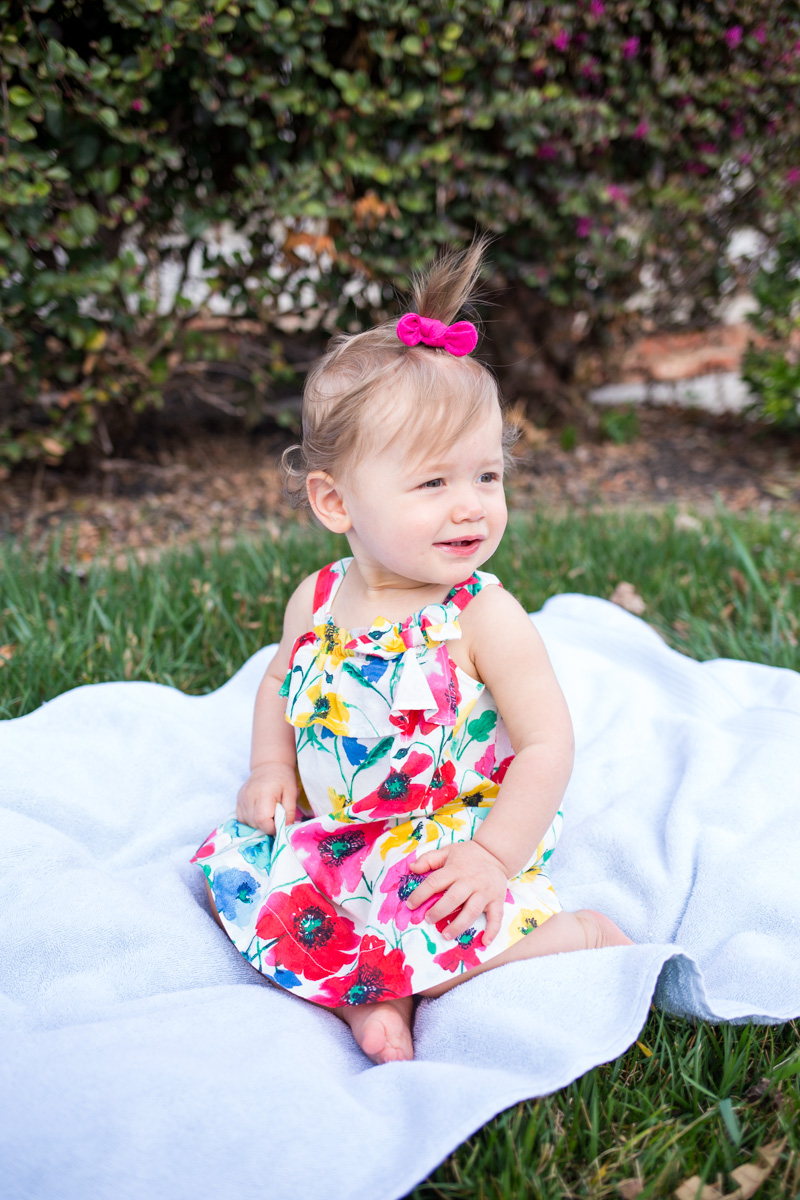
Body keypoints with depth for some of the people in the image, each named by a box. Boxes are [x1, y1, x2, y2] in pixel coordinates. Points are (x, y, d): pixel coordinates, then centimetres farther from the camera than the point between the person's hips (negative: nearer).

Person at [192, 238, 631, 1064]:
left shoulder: (486, 618, -17)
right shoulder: (317, 602, -3)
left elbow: (547, 744, -16)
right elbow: (281, 684, 17)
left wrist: (492, 856, -21)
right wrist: (270, 770, 3)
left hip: (454, 847, -6)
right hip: (337, 835, 6)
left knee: (416, 930, -29)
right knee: (238, 869, -6)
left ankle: (579, 935, -5)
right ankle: (367, 998, -8)